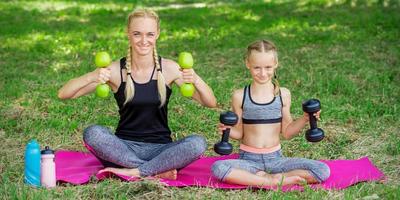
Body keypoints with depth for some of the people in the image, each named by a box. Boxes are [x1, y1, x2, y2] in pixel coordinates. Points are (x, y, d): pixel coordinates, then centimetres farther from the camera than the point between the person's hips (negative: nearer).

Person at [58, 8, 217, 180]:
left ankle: (133, 171, -22)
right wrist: (91, 77, -28)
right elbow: (63, 94, -9)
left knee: (198, 143, -27)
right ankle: (157, 170, -24)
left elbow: (211, 103, -6)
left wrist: (196, 80, -27)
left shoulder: (168, 69, -3)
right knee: (92, 133, -29)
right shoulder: (116, 71, -5)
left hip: (160, 149, 0)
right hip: (125, 148, 0)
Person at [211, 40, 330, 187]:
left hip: (275, 158, 1)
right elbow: (239, 133, 2)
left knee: (323, 170, -19)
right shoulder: (240, 96, -2)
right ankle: (272, 182, -24)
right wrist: (228, 130, -19)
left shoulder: (283, 94, 1)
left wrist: (304, 119, -9)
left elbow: (286, 132, 6)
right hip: (248, 159, -1)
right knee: (218, 168, -34)